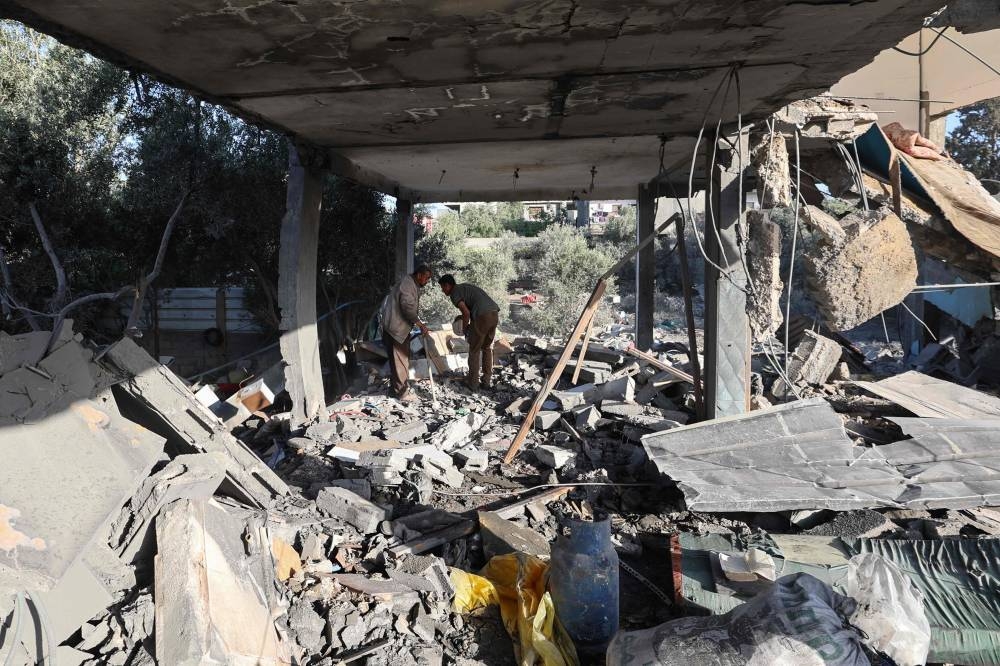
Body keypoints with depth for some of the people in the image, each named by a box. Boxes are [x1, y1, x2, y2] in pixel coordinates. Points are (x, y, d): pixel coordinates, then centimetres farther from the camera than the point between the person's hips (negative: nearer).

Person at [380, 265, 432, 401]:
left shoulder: (413, 285, 16)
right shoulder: (407, 282, -16)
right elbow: (407, 306, -24)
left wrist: (420, 324, 14)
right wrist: (420, 324, -19)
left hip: (402, 327, 10)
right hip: (395, 327, -10)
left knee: (403, 358, 16)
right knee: (399, 360, -5)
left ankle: (402, 387, 26)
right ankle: (402, 392, 0)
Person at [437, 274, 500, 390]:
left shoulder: (454, 293, 2)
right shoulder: (464, 286, 28)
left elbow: (466, 312, -9)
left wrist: (464, 329, 7)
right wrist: (470, 325, 27)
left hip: (483, 316, -8)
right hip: (495, 314, 8)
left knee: (474, 350, 9)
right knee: (487, 348, 20)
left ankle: (473, 382, 16)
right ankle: (487, 381, 25)